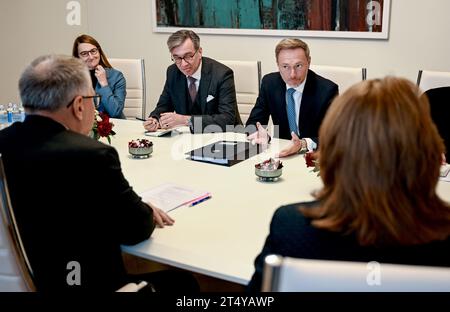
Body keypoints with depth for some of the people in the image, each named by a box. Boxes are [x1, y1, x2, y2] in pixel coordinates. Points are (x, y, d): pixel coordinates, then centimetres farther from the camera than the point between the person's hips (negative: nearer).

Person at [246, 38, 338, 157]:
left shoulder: (327, 89, -13)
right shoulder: (269, 83, -2)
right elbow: (253, 121, 2)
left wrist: (303, 144, -34)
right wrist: (260, 134, -22)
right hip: (281, 151, 2)